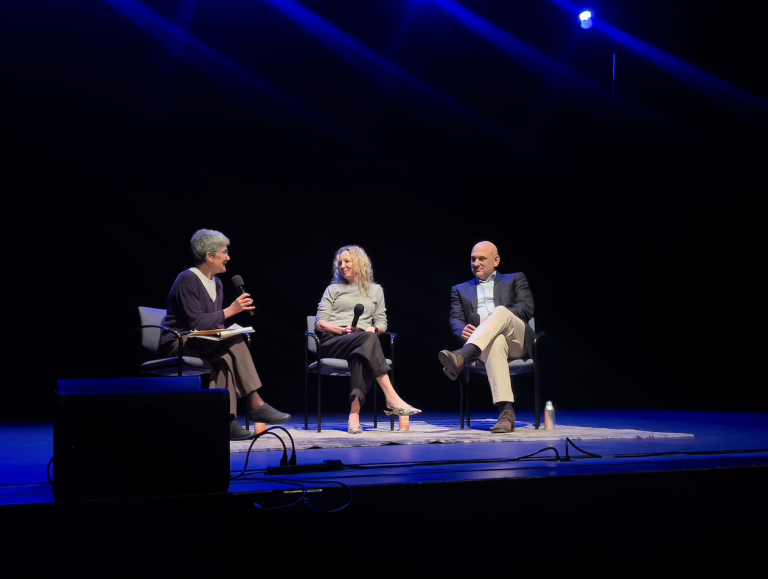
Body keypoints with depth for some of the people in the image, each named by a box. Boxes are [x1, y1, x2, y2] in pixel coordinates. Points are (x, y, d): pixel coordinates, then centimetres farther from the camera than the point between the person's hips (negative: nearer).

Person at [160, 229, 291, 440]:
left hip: (204, 344, 7)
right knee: (234, 342, -28)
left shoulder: (216, 282, 14)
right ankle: (255, 404, -26)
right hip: (178, 344, -7)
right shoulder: (187, 280, -13)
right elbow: (195, 322, -21)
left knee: (225, 357, -29)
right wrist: (230, 310, -16)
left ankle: (227, 420, -34)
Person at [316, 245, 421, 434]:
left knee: (362, 355, -41)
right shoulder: (333, 289, 23)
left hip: (362, 342, 1)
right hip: (333, 342, -1)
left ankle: (354, 413, -49)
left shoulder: (375, 290, 26)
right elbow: (320, 323, 11)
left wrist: (374, 329, -6)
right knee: (368, 339, -37)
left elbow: (381, 322, 19)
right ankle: (392, 400, -48)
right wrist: (343, 330, -8)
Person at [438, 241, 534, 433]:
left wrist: (493, 320, -11)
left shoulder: (515, 280, 23)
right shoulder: (460, 290, 29)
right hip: (487, 342, 0)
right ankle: (506, 411, -54)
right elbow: (455, 320, 12)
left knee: (500, 311, -35)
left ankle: (461, 356, -56)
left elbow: (527, 308, 5)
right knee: (496, 343, -41)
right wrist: (463, 331, -16)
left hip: (517, 340, 0)